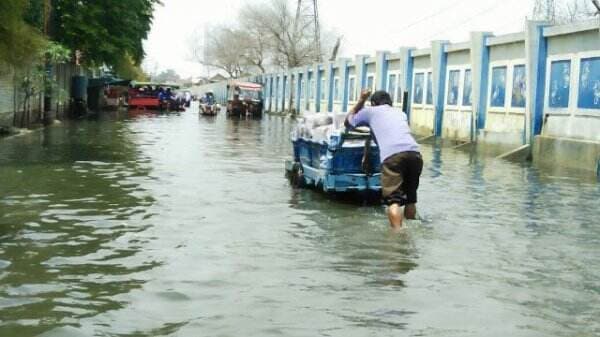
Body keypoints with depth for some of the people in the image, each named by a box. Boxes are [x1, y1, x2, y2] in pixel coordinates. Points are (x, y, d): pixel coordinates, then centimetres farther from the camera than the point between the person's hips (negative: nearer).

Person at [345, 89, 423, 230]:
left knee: (394, 200, -8)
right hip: (414, 153, 5)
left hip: (392, 155, -4)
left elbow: (348, 122, 43)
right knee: (410, 198, 20)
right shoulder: (400, 112, 38)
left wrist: (361, 101, 51)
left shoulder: (370, 111, 26)